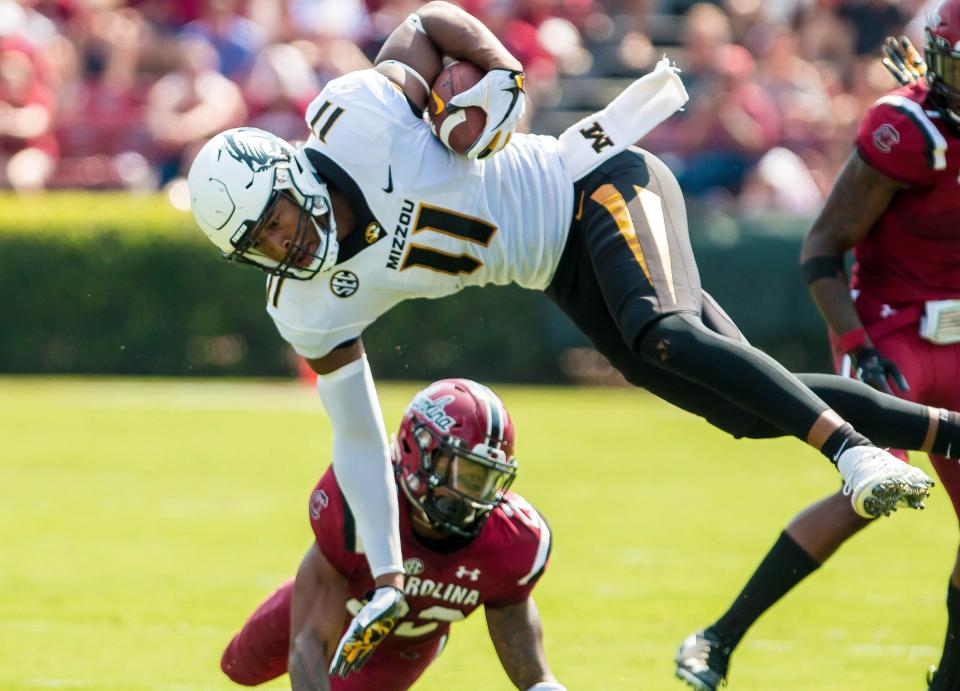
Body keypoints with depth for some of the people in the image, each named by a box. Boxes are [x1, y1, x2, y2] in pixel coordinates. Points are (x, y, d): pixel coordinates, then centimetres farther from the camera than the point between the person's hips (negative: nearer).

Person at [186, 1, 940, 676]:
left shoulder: (354, 118, -25)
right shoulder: (312, 308, -10)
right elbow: (358, 439, -2)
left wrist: (502, 74, -25)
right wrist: (387, 580, -2)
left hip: (595, 183, -6)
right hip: (565, 274, 6)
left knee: (658, 334, -34)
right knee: (752, 413, 2)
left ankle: (853, 449, -35)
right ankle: (938, 428, 16)